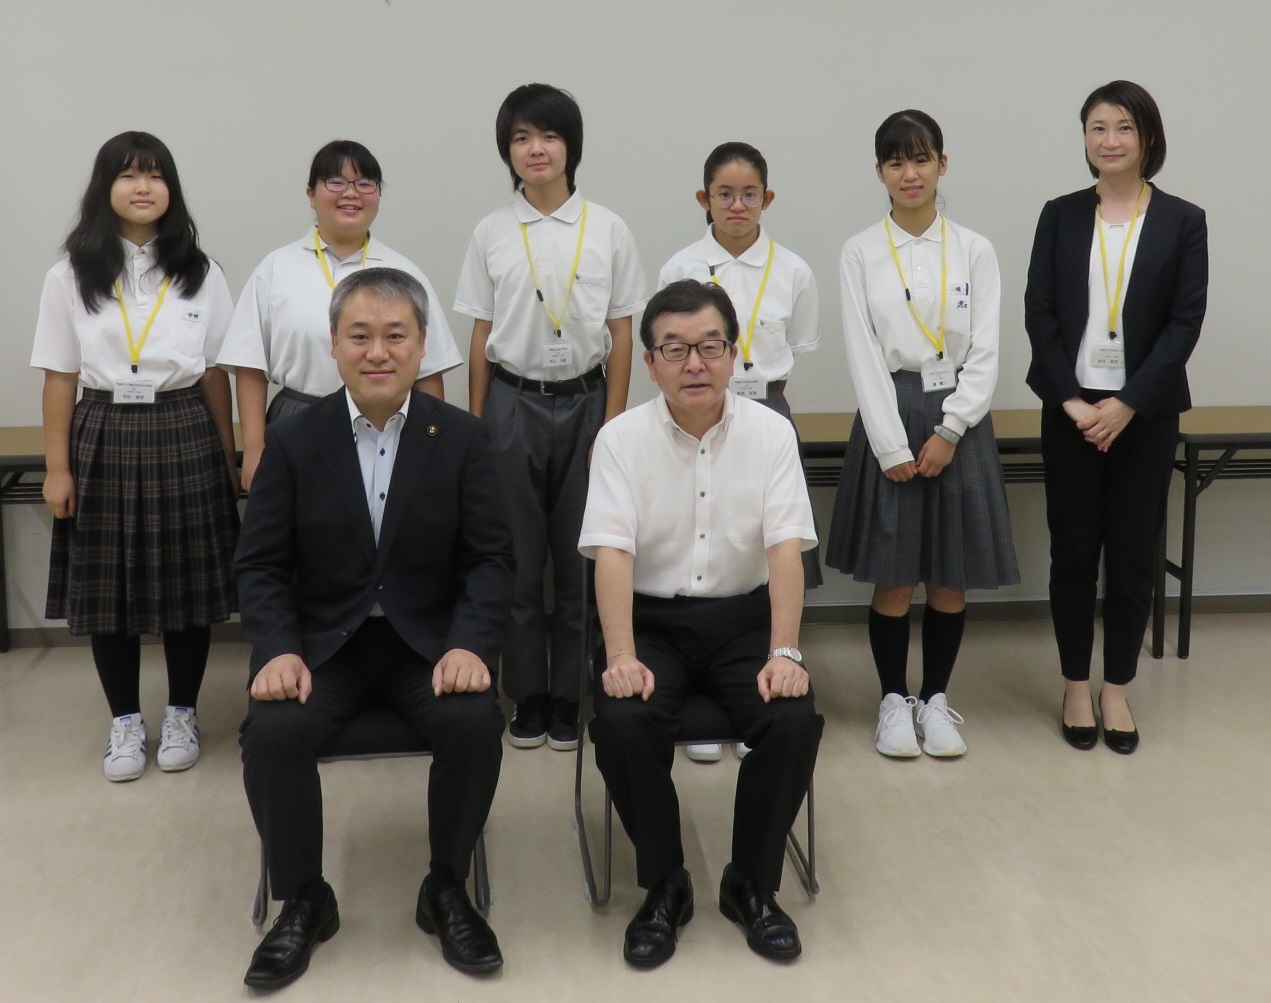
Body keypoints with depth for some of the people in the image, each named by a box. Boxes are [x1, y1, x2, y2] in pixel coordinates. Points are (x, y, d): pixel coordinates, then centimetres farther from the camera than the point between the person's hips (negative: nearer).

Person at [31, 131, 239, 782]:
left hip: (183, 436, 0)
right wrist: (57, 467, -2)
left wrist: (227, 459, 6)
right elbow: (59, 378, 2)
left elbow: (216, 375, 6)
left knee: (188, 583, 5)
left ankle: (181, 715, 22)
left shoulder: (202, 275, 3)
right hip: (105, 437, 0)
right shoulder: (70, 277, 2)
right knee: (107, 585, 5)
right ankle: (125, 721, 21)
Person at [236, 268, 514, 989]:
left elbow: (491, 558, -2)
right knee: (271, 733, -26)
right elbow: (261, 564, 1)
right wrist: (279, 651, -17)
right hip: (324, 642, 1)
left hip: (428, 639, 0)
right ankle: (305, 902, 0)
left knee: (476, 723, -28)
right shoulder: (292, 441, 1)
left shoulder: (462, 438, 1)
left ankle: (446, 891, -1)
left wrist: (470, 644, -20)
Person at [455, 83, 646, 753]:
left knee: (578, 557, 6)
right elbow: (481, 336, 5)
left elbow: (621, 334, 1)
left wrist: (612, 425, -4)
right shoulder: (492, 234, 2)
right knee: (519, 558, 5)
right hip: (513, 404, 1)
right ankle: (527, 697, 18)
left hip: (584, 401, 0)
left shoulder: (608, 231, 0)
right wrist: (475, 427, 2)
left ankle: (567, 697, 18)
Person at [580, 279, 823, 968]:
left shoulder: (770, 432, -2)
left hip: (743, 617, 1)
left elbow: (786, 548, -9)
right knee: (621, 723, -28)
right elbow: (612, 553, -13)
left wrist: (784, 653, -21)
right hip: (652, 620, -1)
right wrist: (621, 656, -26)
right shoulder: (621, 438, -4)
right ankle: (664, 886, -2)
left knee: (795, 720, -24)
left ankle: (752, 884, 1)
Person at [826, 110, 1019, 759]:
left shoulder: (974, 251, 3)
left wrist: (949, 432, -11)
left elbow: (985, 353, -1)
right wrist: (893, 447, -11)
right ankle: (893, 700, 19)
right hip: (889, 418, -1)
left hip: (959, 419, 1)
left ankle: (935, 699, 23)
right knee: (893, 577, 3)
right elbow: (864, 354, -5)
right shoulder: (861, 253, 0)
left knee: (950, 577, 7)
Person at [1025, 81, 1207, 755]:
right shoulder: (1061, 216, 5)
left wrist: (1127, 404, -13)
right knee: (1073, 551, 6)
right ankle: (1076, 686, 19)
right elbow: (1039, 313, 0)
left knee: (1133, 553, 5)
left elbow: (1185, 323, -4)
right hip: (1070, 408, 1)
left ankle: (1117, 690, 19)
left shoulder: (1182, 221, 2)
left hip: (1145, 412, 0)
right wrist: (1070, 400, -11)